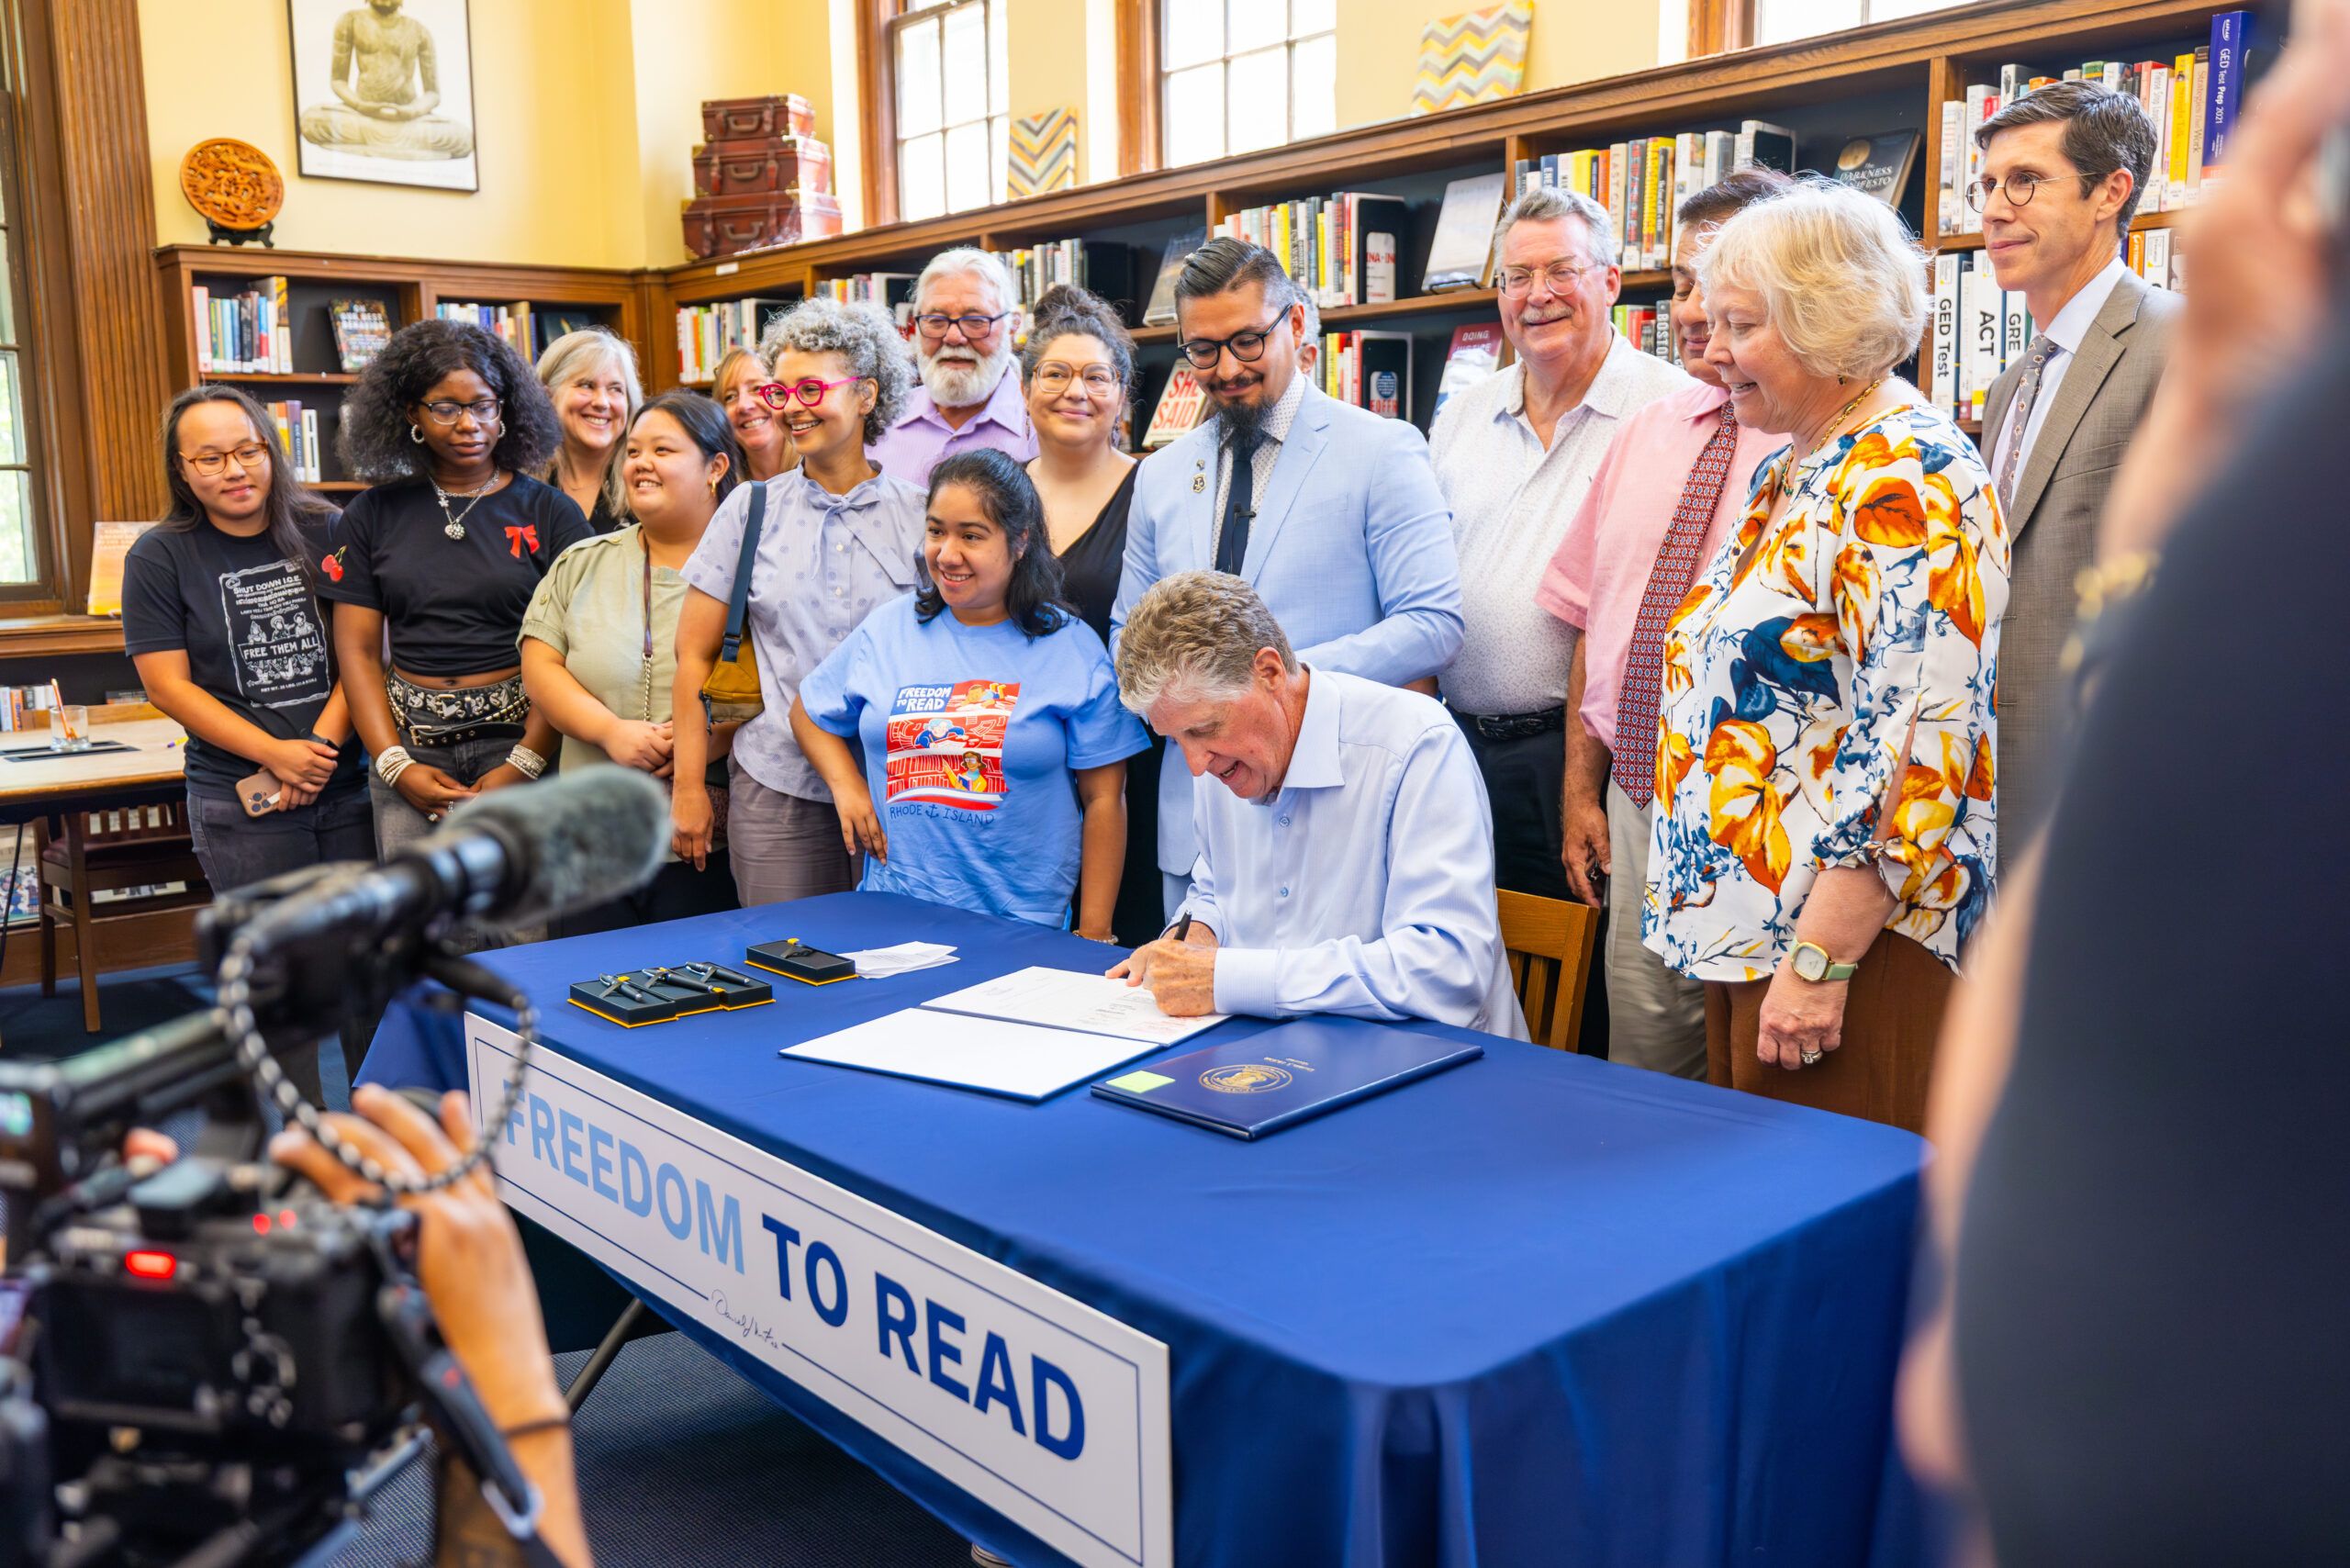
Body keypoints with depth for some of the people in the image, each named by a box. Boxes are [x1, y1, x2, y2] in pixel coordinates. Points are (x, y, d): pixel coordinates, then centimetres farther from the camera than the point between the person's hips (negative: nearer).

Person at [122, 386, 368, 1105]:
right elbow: (169, 686, -5)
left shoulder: (323, 533, 2)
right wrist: (275, 754, -15)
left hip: (349, 781, 2)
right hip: (241, 798, -1)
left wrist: (322, 743, -13)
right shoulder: (160, 556, -1)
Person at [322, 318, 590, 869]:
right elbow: (357, 649, 7)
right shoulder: (374, 514, 9)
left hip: (520, 737, -2)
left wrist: (524, 766, -13)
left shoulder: (548, 512, 2)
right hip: (410, 745, 2)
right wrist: (395, 766, -4)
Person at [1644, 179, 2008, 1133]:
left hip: (1852, 943, -9)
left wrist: (1821, 956, -24)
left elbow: (1918, 740, -23)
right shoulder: (1790, 475, 15)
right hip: (1743, 928, 9)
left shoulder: (1909, 480, -15)